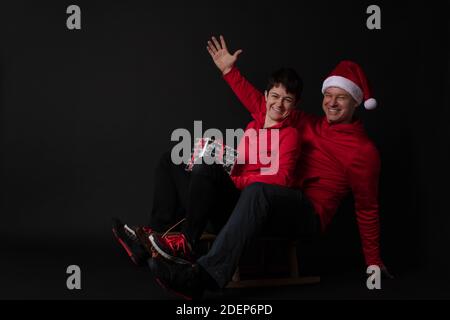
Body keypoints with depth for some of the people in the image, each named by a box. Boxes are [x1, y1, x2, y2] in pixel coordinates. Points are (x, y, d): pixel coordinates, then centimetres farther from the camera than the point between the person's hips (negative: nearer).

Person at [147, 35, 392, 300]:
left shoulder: (364, 150, 2)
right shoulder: (309, 125, 16)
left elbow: (368, 208, 5)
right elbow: (262, 106, 19)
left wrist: (373, 261, 8)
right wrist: (230, 71, 16)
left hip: (310, 213, -6)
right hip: (274, 207, 6)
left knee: (258, 191, -38)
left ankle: (202, 276, -49)